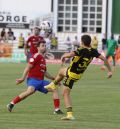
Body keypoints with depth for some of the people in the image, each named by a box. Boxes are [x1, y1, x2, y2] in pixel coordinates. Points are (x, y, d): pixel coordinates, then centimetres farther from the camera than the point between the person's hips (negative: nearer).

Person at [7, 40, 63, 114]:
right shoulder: (36, 56, -4)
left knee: (55, 89, 4)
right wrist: (23, 78, -21)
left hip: (41, 81, 9)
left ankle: (57, 110, 2)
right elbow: (28, 67, -12)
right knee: (30, 91, -36)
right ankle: (12, 104, -28)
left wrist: (54, 79, 32)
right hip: (33, 79, -9)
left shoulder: (43, 59, 22)